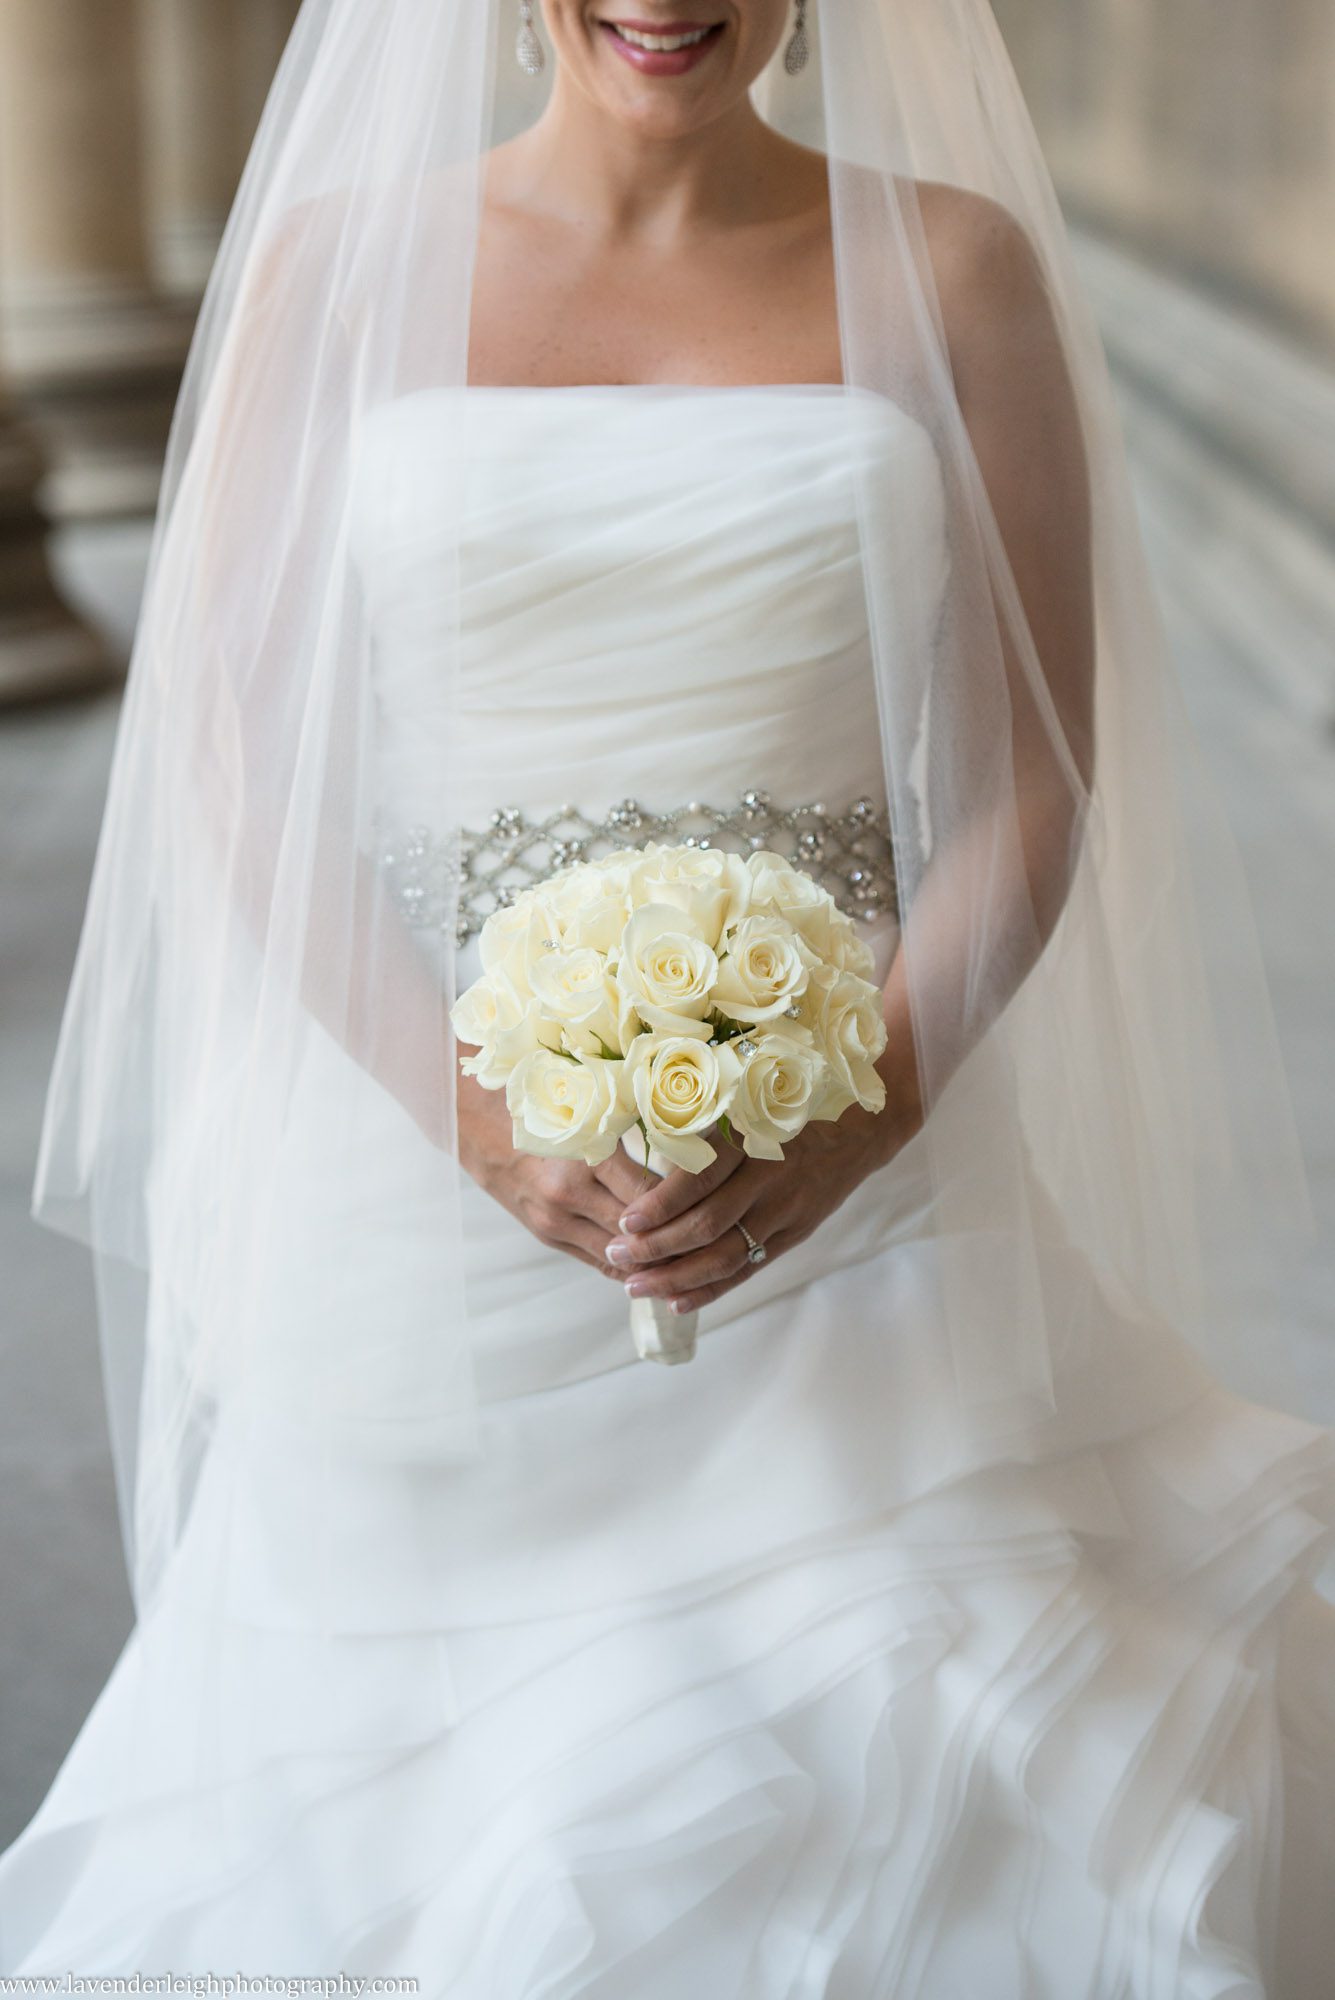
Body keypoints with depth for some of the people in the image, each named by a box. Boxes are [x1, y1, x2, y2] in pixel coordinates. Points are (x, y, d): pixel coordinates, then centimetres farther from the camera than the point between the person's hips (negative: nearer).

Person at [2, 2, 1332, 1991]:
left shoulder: (953, 269, 4)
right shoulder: (334, 269, 3)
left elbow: (1039, 776, 1)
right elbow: (233, 765, -1)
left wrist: (871, 1104, -16)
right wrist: (485, 1114, -14)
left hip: (862, 1190, 0)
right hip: (429, 1210, 0)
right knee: (424, 1810, 0)